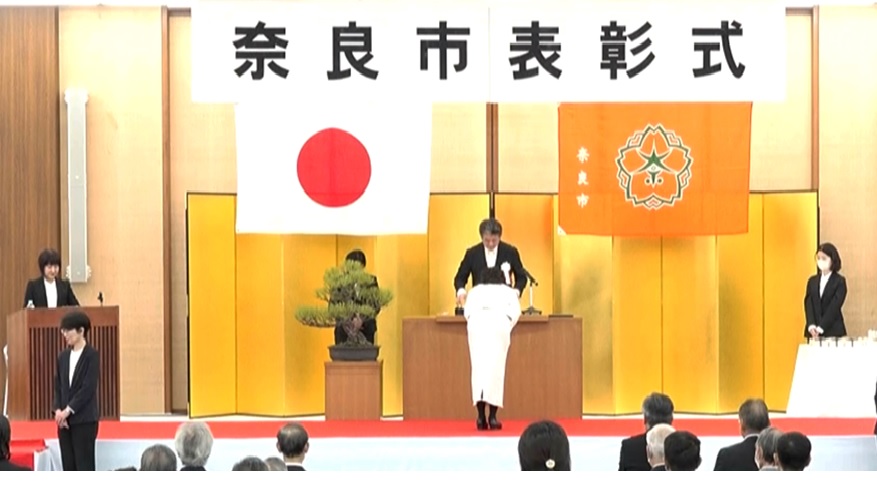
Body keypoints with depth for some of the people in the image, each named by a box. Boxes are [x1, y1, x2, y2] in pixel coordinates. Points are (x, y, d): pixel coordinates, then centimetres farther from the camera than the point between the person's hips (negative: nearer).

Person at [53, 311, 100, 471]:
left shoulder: (92, 355, -7)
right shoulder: (63, 356, 12)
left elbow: (89, 388, -14)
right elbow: (58, 387, 11)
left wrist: (68, 410, -15)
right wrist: (58, 410, -5)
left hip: (85, 420, -6)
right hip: (65, 420, 6)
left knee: (84, 464, -5)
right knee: (68, 464, 6)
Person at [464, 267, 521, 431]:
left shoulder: (475, 290, 31)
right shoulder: (508, 291, 29)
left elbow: (467, 311, 15)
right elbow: (515, 311, 12)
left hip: (477, 324, 1)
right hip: (499, 324, -1)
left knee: (479, 368, -1)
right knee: (495, 369, -2)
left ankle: (481, 417, -12)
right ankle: (492, 417, -10)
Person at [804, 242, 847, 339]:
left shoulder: (840, 281, -2)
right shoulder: (812, 281, 12)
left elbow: (834, 307, -11)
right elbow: (808, 305, 2)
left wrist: (820, 328, -19)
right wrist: (811, 326, -14)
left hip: (834, 332, -4)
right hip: (813, 333, 4)